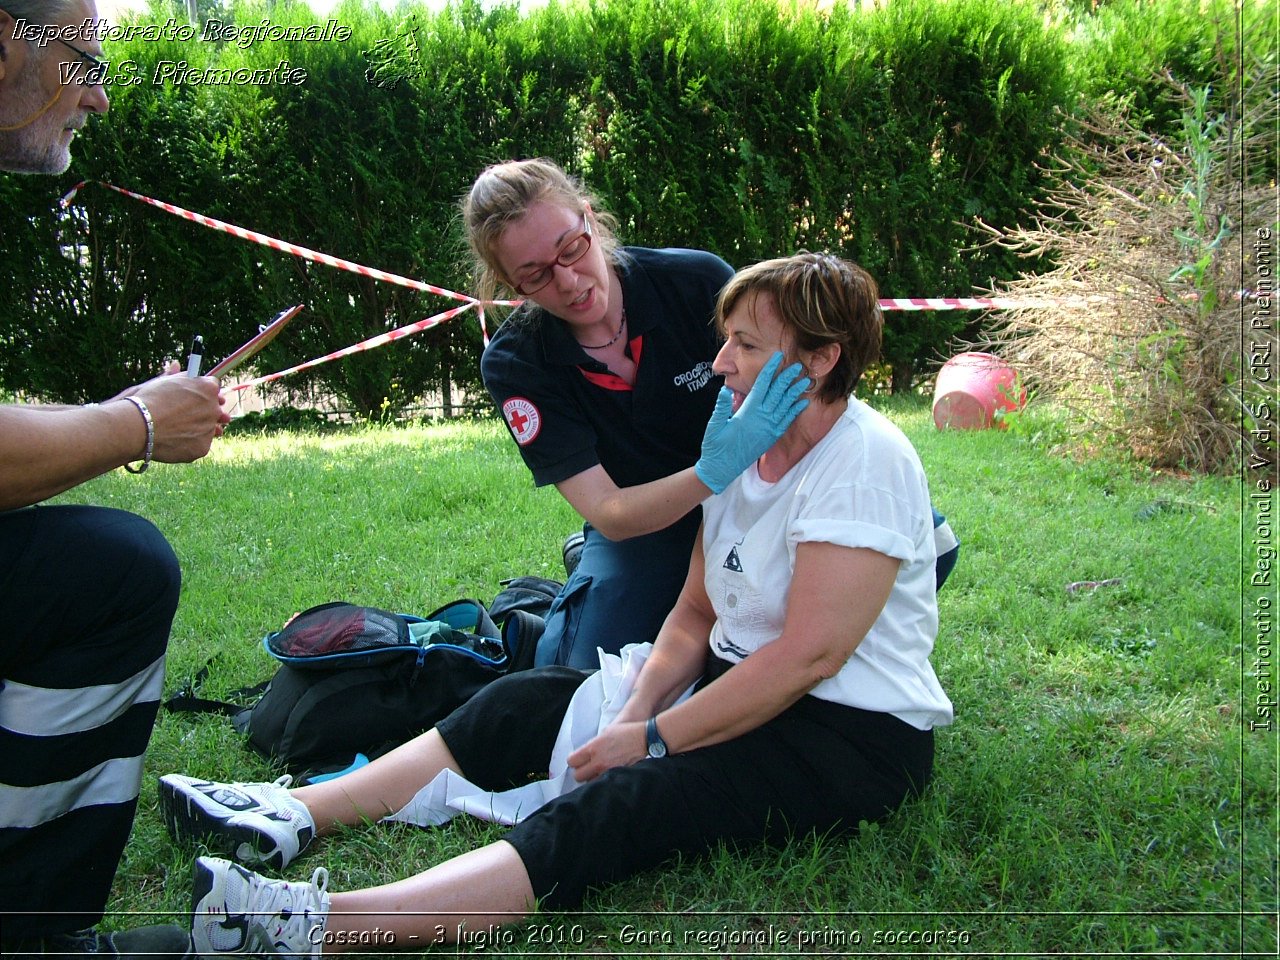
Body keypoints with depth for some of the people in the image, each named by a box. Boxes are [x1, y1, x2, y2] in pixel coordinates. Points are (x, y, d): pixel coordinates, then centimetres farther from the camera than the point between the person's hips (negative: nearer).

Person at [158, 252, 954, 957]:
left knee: (617, 804, -31)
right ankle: (297, 816, -4)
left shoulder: (865, 460, -18)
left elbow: (808, 654, -24)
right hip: (741, 689, 9)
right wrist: (637, 712, -11)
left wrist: (656, 740, -19)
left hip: (854, 736, -9)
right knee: (524, 704, -1)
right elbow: (696, 612, 6)